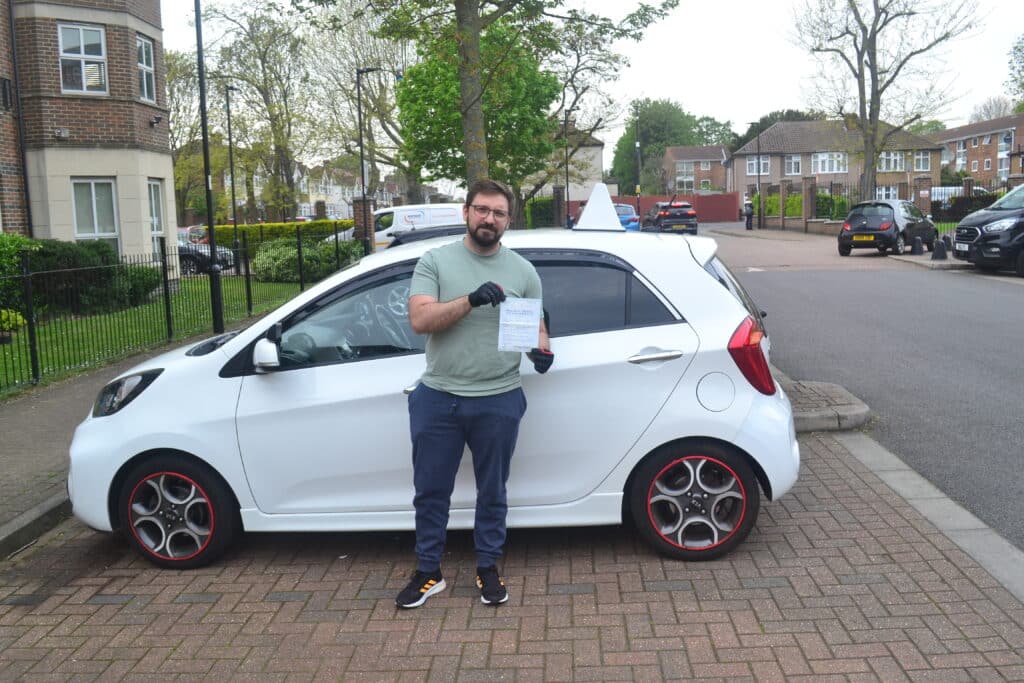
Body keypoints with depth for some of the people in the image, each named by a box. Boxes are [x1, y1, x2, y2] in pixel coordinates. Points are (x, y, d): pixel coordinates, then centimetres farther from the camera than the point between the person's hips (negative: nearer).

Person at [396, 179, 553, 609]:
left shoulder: (522, 270, 6)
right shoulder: (435, 261, 0)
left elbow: (536, 324, 11)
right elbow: (419, 320, -12)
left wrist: (541, 350, -12)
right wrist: (471, 300, -23)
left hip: (499, 401, 1)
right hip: (437, 398, 0)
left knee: (492, 491, 12)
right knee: (431, 490, 10)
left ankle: (488, 568, 29)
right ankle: (428, 572, 25)